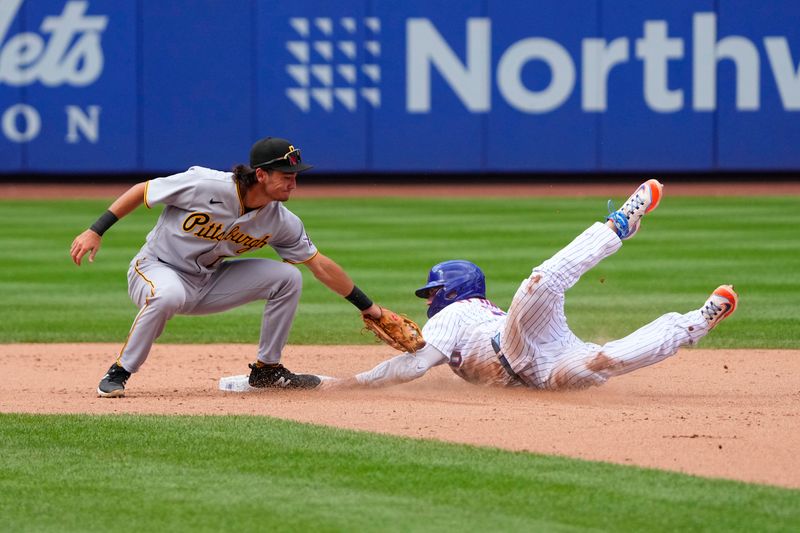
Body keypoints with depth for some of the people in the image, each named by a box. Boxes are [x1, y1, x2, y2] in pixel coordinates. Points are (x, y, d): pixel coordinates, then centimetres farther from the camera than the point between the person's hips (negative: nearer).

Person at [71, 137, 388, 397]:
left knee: (287, 278, -6)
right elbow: (142, 191, -16)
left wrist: (367, 307, 1)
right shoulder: (204, 186, -26)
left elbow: (320, 265, 1)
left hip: (206, 285, 6)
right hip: (154, 269, -6)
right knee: (168, 295, -42)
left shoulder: (281, 221, -8)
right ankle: (118, 374, -25)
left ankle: (267, 369, 8)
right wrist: (95, 232, -18)